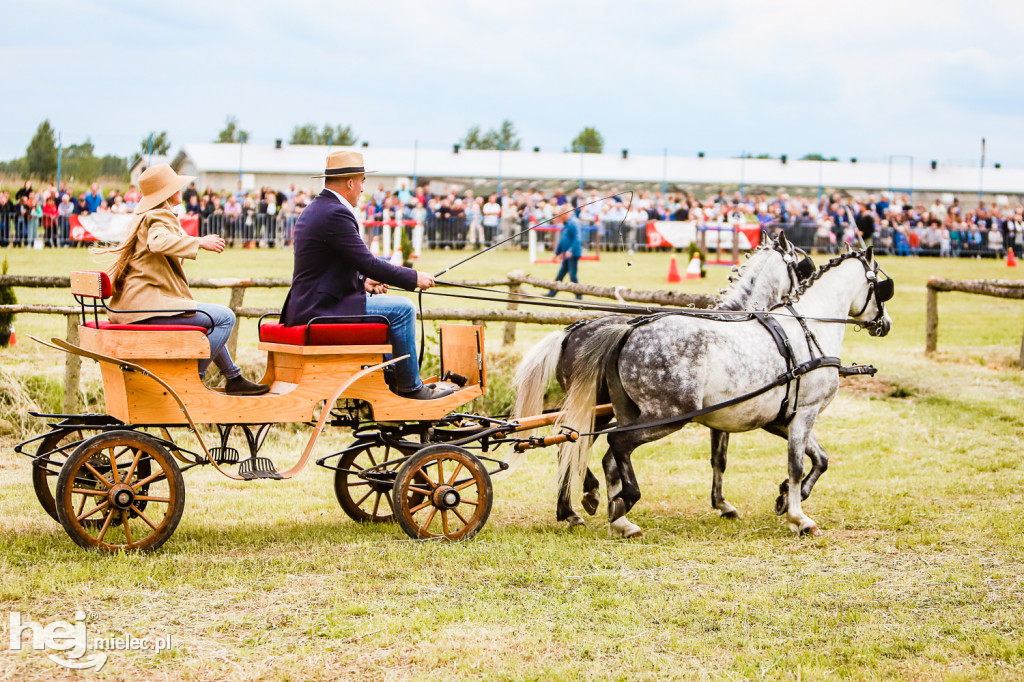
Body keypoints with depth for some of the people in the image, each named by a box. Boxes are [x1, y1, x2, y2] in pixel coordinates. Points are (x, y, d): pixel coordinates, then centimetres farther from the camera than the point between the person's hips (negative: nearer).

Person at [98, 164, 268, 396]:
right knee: (224, 317, -15)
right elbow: (158, 243, -34)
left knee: (211, 317, 28)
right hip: (147, 307, -11)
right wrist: (199, 242, -27)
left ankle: (234, 379, 30)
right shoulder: (160, 217, -10)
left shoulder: (142, 217, 21)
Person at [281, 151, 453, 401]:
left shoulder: (313, 210, 15)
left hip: (306, 306, 11)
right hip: (322, 309, -11)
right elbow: (368, 263, -19)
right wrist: (414, 277, -8)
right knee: (402, 309, -8)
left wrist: (362, 282, 11)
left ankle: (390, 378, 29)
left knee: (390, 306, 26)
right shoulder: (336, 214, -18)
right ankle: (410, 386, 2)